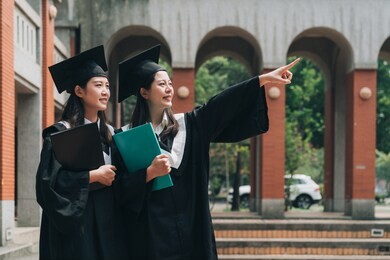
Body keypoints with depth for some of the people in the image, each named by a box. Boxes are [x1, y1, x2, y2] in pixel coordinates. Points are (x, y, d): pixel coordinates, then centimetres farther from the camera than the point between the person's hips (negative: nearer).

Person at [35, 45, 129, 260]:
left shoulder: (110, 133, 12)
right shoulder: (61, 133, -7)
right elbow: (48, 180, -17)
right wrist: (92, 176, -16)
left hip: (109, 222, 6)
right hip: (75, 224, -6)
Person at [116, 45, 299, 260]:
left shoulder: (188, 125, 7)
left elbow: (223, 105, -3)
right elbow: (125, 188, -6)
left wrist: (264, 79, -12)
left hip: (190, 227, 3)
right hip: (152, 231, -3)